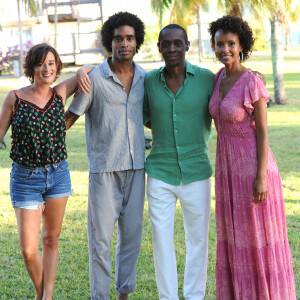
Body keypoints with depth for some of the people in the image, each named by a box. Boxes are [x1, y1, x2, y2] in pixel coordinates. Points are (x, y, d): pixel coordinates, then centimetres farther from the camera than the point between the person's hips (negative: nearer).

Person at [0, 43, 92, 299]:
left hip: (58, 175, 3)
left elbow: (91, 68, 11)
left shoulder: (60, 93, -1)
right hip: (25, 179, -2)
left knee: (51, 240, 10)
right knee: (28, 250, -3)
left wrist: (82, 72, -11)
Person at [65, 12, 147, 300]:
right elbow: (69, 118, -3)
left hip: (135, 167, 4)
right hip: (104, 168, -4)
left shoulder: (144, 77, 7)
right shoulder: (94, 78, -7)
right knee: (100, 236, -1)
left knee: (132, 233, 10)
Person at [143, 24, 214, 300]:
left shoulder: (207, 79, -6)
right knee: (161, 239, 3)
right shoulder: (149, 81, 0)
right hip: (160, 173, 1)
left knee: (198, 238, 9)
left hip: (196, 174, -1)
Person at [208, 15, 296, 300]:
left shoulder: (253, 82, -17)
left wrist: (261, 177, -18)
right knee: (236, 235, 14)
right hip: (229, 167, 7)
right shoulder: (220, 78, 5)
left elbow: (263, 131, -16)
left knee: (260, 237, 2)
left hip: (253, 166, -7)